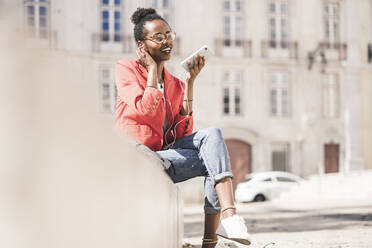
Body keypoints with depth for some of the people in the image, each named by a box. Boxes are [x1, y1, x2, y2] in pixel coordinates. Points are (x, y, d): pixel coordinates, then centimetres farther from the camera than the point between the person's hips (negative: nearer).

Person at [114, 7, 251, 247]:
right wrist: (152, 68, -5)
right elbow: (145, 110, -16)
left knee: (212, 134, -23)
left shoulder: (174, 83, 18)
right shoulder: (126, 68, 2)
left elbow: (185, 129, 5)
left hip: (170, 148, 6)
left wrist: (190, 82, 2)